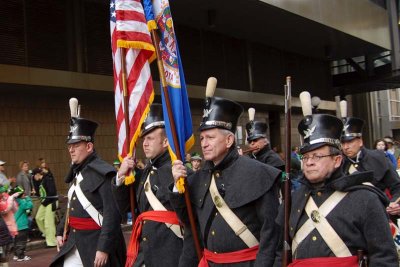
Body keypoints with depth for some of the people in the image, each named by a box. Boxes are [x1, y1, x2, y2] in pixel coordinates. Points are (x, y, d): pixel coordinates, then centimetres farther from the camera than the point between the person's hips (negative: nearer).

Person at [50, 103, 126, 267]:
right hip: (74, 241, 8)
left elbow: (112, 214, -22)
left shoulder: (102, 173, -17)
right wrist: (61, 231, 13)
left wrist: (104, 248, -23)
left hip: (97, 241, -8)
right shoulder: (77, 172, 10)